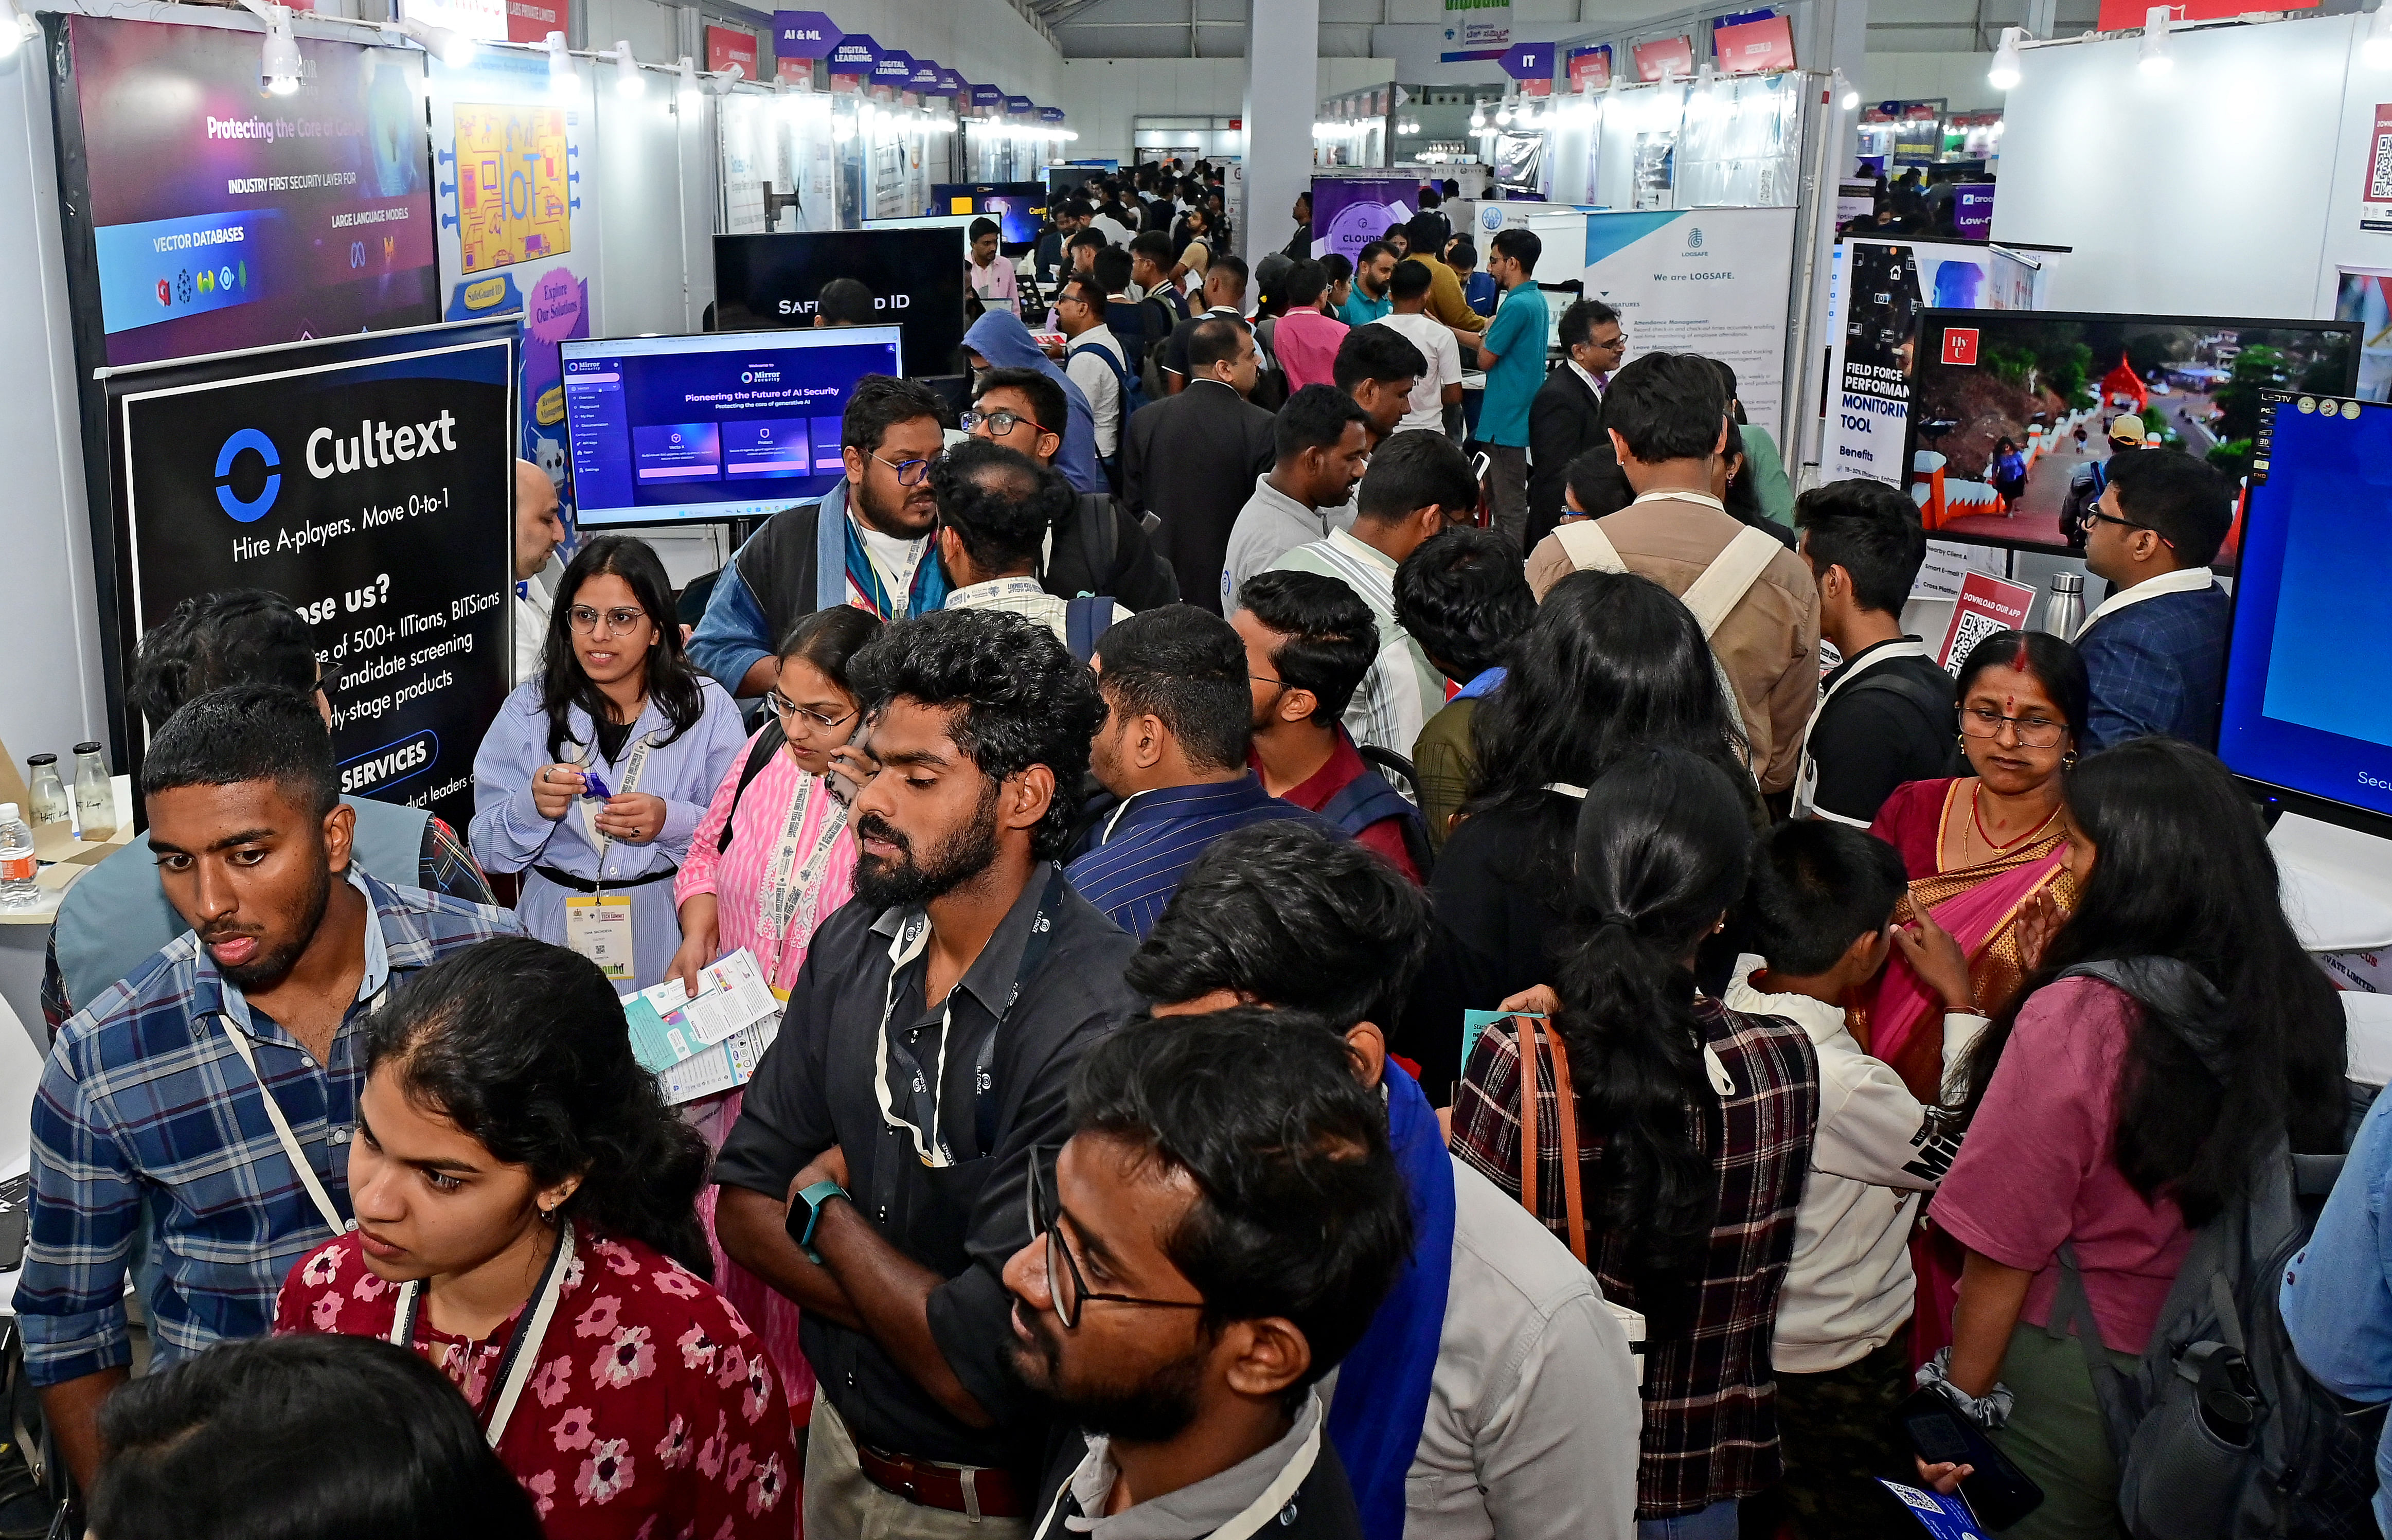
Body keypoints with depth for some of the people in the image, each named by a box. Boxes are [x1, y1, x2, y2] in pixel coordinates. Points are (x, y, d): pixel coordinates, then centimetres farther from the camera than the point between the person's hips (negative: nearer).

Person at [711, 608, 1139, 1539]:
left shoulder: (1096, 1025, -31)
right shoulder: (853, 947, -6)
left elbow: (984, 1376, -31)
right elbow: (745, 1203, -3)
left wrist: (826, 1205, -14)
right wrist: (933, 1317, -19)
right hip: (839, 1442, 6)